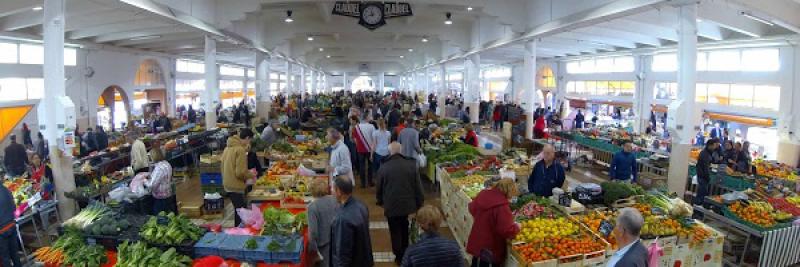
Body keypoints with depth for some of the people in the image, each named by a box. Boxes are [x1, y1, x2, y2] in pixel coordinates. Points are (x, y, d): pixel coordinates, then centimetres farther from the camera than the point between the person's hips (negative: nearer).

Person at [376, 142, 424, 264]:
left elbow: (379, 189, -1)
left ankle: (399, 257, 22)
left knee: (395, 231, 12)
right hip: (407, 204, 3)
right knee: (404, 228, 24)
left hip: (391, 206, -2)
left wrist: (380, 202, 18)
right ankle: (405, 252, 38)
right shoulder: (411, 165, -10)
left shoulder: (383, 168, -13)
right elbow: (418, 187, -4)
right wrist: (420, 203, 9)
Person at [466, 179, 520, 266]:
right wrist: (516, 227, -9)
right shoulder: (502, 206, -28)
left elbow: (472, 208, 12)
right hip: (491, 249, -7)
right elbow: (506, 231, -28)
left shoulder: (483, 194, -6)